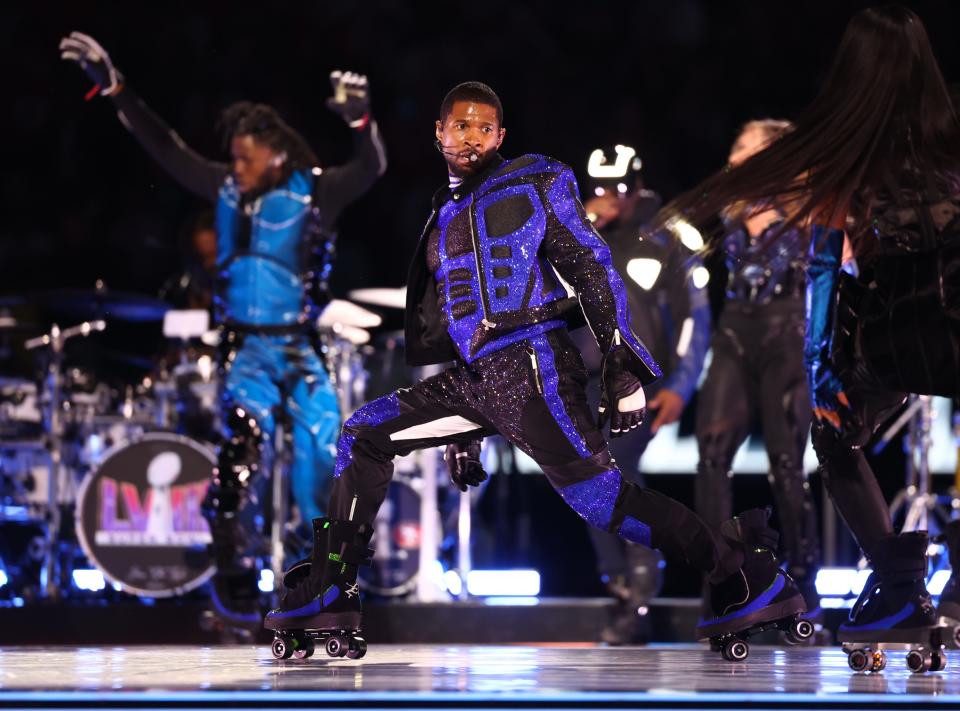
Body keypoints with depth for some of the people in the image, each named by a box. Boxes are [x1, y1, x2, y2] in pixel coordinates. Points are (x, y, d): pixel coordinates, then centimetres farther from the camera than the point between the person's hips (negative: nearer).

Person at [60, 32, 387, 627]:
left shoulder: (313, 193, -5)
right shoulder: (227, 191, 4)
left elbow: (372, 168, -20)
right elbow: (166, 148, 7)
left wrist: (361, 119, -40)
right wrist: (116, 90, 1)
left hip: (302, 346, -1)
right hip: (248, 345, 1)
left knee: (323, 451, -2)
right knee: (245, 435, -22)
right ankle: (231, 565, -13)